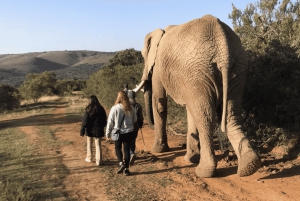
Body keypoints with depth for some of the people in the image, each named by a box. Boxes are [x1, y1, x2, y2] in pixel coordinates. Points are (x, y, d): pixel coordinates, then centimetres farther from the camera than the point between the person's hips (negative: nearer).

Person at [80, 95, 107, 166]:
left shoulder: (88, 109, -14)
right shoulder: (101, 109, -4)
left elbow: (85, 121, -12)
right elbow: (104, 120, 5)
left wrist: (82, 131, -7)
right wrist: (102, 127, 18)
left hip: (90, 130, -2)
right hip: (98, 129, 2)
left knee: (89, 144, 18)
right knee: (98, 145, 7)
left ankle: (89, 158, 29)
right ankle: (98, 161, 7)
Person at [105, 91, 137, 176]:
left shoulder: (114, 108, -15)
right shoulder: (131, 108, -6)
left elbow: (110, 122, -8)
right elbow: (135, 120, 7)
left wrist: (107, 133, 3)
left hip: (118, 132, -2)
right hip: (129, 132, 2)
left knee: (118, 148, 17)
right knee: (127, 149, 11)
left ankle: (121, 163, -2)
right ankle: (127, 168, 14)